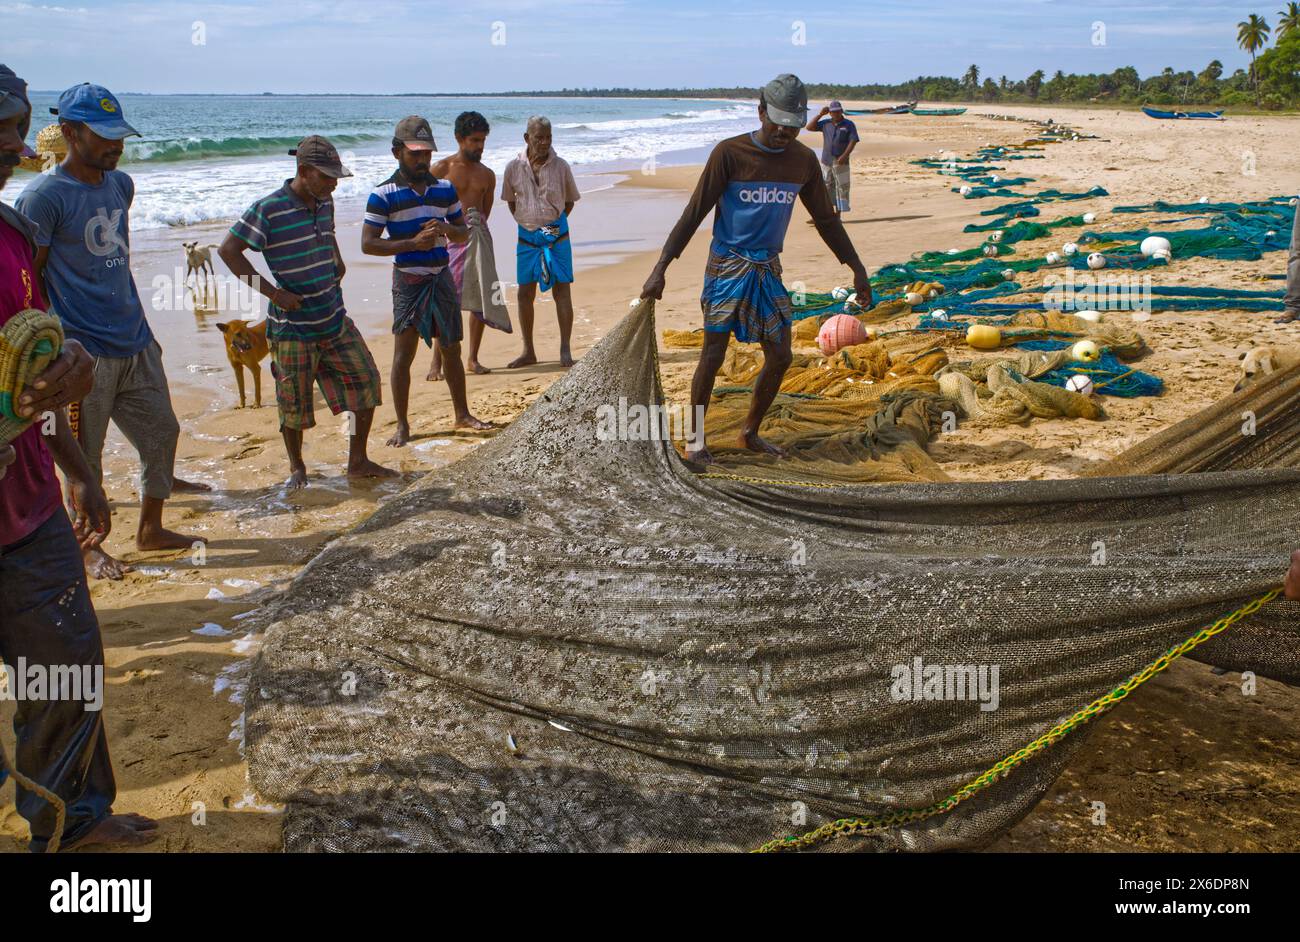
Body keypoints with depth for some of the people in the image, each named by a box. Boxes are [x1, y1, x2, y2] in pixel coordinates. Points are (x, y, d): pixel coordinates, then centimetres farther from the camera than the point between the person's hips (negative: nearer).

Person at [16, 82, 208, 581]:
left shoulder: (121, 184, 9)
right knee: (83, 455, 4)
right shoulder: (43, 197, -14)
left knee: (161, 431, 14)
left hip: (135, 343, 8)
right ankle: (89, 546, 21)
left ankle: (151, 528, 30)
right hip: (84, 352, -7)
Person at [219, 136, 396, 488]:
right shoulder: (269, 209, -16)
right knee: (294, 402, 5)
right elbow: (228, 250, -15)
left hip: (334, 318, 7)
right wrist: (272, 292, -18)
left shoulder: (324, 203, 5)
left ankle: (358, 462, 18)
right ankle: (297, 468, 27)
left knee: (366, 380, 5)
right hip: (293, 325, -6)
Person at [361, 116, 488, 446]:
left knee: (452, 349, 12)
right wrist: (413, 243, -20)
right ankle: (402, 425, 4)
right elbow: (368, 244, -11)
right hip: (408, 280, -4)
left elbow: (464, 233, 14)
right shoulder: (384, 195, -8)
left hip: (442, 278, 5)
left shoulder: (445, 189, 7)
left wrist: (446, 229, -10)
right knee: (403, 353, -4)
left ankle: (462, 414, 26)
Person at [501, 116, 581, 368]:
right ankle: (528, 351, 15)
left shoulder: (560, 166, -3)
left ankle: (565, 350, -1)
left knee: (562, 290, -4)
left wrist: (556, 223, 1)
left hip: (557, 235, -2)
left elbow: (570, 200, 10)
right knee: (525, 293, 4)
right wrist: (523, 221, 5)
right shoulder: (514, 167, 0)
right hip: (527, 236, 2)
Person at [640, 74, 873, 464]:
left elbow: (826, 218, 13)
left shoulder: (804, 161, 3)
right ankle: (696, 439, 10)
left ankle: (750, 433, 23)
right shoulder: (730, 153, -12)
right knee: (713, 354, -5)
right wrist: (660, 269, -18)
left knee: (780, 356, 5)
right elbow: (694, 213, -13)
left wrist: (857, 268, 13)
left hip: (769, 269, 5)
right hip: (727, 266, -5)